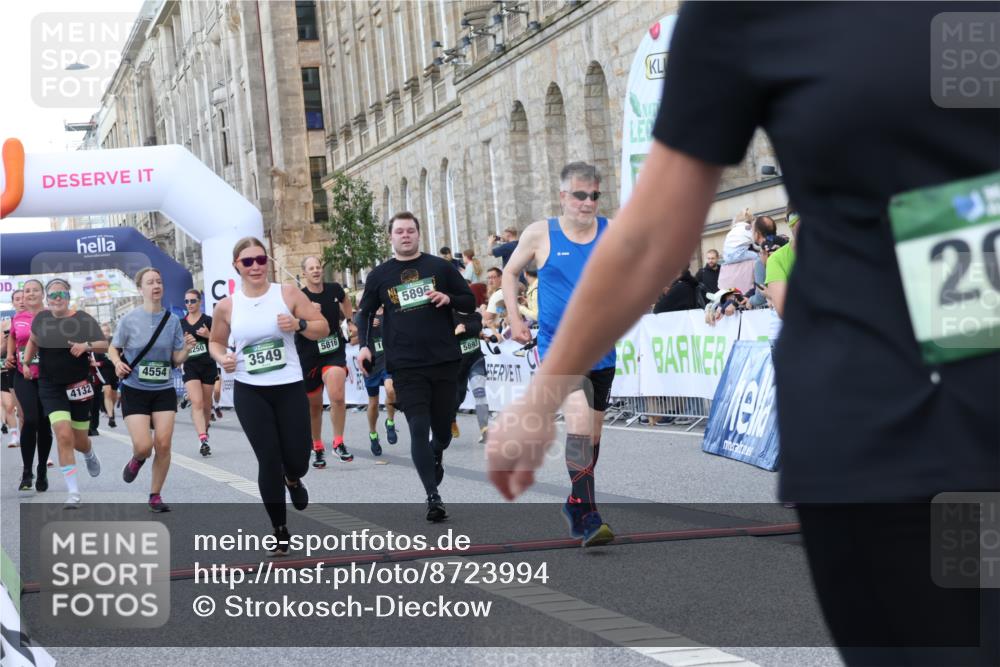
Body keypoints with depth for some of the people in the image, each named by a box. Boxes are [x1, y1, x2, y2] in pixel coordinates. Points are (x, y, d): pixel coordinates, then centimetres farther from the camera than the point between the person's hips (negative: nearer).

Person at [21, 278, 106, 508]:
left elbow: (104, 345, -5)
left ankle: (90, 455, 50)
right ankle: (73, 492, -13)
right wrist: (26, 362, 9)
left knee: (79, 441, 10)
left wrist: (86, 345, -23)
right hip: (51, 388, 1)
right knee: (64, 436, -17)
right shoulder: (41, 318, 1)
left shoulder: (83, 319, -7)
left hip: (79, 387, -1)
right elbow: (32, 341, 21)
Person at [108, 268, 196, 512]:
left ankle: (155, 496, 12)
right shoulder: (129, 320, -7)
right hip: (135, 391, -2)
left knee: (163, 444, -6)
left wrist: (187, 349, -15)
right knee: (143, 446, -12)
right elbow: (113, 348, 5)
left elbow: (176, 361, 5)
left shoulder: (173, 320, 0)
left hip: (164, 391, 2)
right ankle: (137, 460, 27)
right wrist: (117, 363, -16)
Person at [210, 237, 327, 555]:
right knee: (269, 461, -3)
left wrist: (299, 324, -19)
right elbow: (215, 341, 15)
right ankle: (280, 531, 12)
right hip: (250, 392, 0)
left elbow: (323, 328, 0)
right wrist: (222, 358, -7)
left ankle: (293, 480, 44)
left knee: (297, 460, 2)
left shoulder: (288, 293, -4)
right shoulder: (226, 306, -1)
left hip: (290, 388, 0)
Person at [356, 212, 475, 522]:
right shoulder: (380, 275, 6)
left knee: (442, 430, 9)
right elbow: (365, 312, 16)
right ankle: (433, 497, -12)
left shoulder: (440, 267, 5)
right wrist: (363, 345, 0)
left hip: (444, 361, 1)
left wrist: (448, 299, -13)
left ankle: (435, 457, 44)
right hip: (406, 367, -1)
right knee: (419, 429, -12)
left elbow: (470, 301, 8)